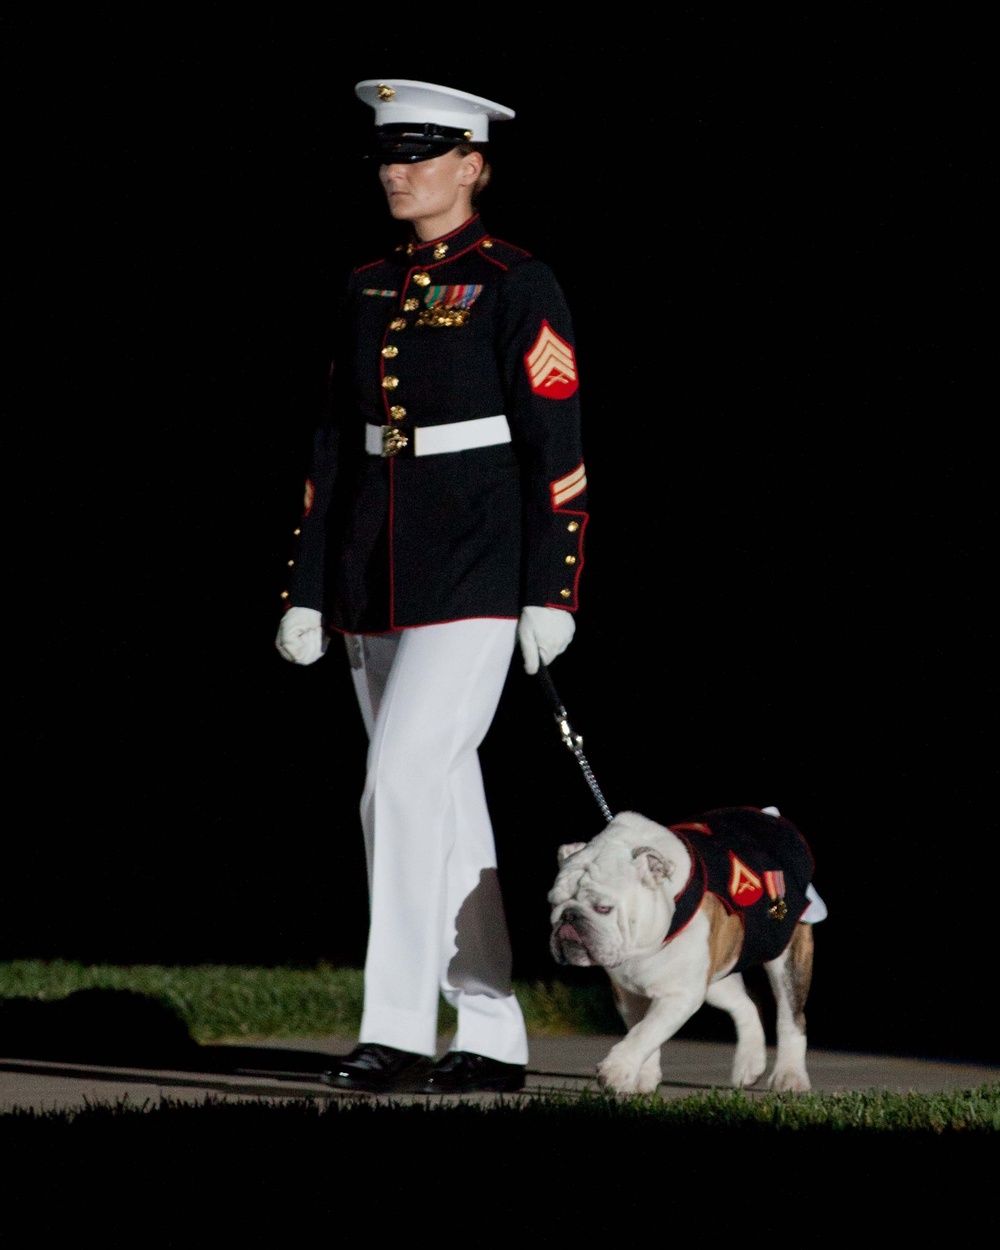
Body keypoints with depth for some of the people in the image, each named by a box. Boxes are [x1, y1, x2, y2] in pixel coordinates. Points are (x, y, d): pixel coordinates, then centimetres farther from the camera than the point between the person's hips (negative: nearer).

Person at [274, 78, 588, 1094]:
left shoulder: (517, 288, -6)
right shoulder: (369, 292, 13)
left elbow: (556, 452, -9)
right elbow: (336, 446, 15)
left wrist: (550, 593, -14)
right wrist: (309, 590, 11)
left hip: (475, 574, -7)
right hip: (377, 580, 7)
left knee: (404, 781, -17)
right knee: (444, 799, 9)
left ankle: (399, 1030, -16)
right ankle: (492, 1040, 15)